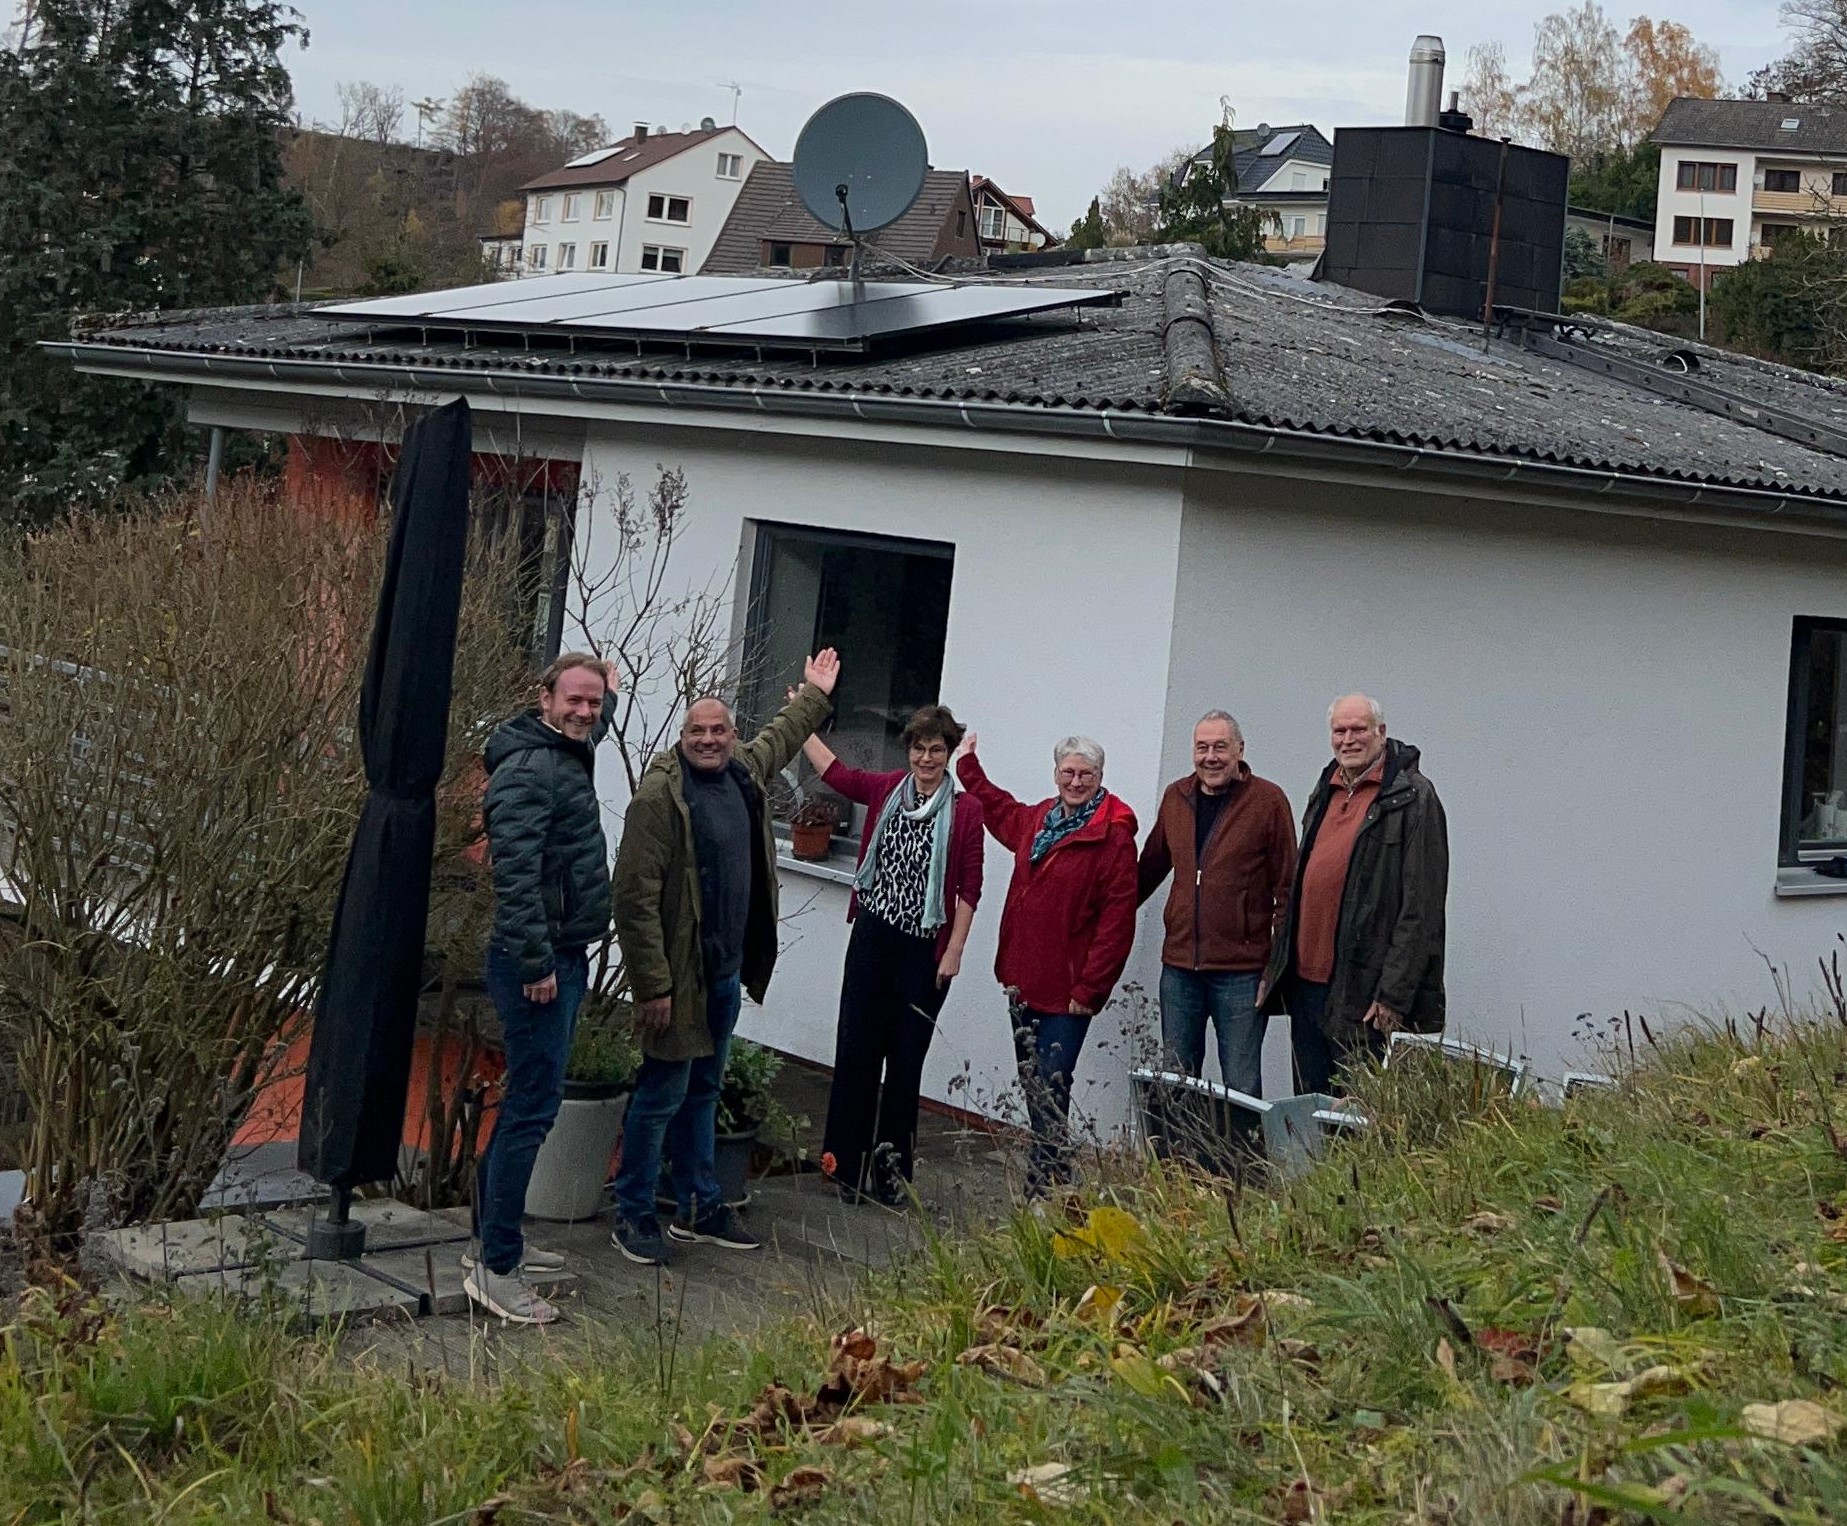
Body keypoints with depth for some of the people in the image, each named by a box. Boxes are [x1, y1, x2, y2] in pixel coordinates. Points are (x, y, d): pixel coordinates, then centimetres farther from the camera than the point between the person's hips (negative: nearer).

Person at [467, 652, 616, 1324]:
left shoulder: (569, 758, 13)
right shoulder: (527, 771, -18)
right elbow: (515, 873, -25)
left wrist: (611, 690, 46)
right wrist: (536, 962, -26)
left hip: (563, 958, 11)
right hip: (538, 962, -11)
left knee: (525, 1102, 16)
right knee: (533, 1107, -10)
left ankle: (494, 1238, 27)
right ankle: (495, 1268, -6)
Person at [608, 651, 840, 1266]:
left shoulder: (744, 772, 7)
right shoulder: (660, 794, -17)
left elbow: (780, 736, 34)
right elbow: (636, 897, -20)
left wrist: (815, 694, 46)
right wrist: (653, 983, -22)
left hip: (727, 968, 8)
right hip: (680, 972, -8)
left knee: (703, 1091, 17)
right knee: (662, 1094, -1)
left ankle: (700, 1209, 27)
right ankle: (634, 1215, 11)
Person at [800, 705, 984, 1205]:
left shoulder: (965, 810, -5)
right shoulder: (886, 789, 5)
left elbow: (969, 889, -5)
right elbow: (834, 772, 21)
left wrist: (954, 951, -8)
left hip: (924, 949, -3)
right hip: (873, 937, 3)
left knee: (906, 1056, 4)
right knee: (856, 1048, 2)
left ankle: (890, 1166, 15)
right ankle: (848, 1162, 10)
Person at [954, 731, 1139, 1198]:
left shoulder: (1114, 837, -12)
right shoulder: (1038, 818, 11)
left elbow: (1117, 919, -15)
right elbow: (1000, 811, 37)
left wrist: (1089, 989, -17)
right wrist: (969, 766, 45)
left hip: (1067, 990, -8)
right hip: (1024, 982, 8)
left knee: (1050, 1093, -8)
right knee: (1032, 1086, 13)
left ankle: (1043, 1189, -3)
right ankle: (1053, 1174, 24)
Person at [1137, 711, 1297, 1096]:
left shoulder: (1268, 801, -5)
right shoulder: (1175, 797, 9)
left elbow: (1287, 886, -4)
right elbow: (1150, 868, 23)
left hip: (1241, 969, -5)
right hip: (1178, 965, 5)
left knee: (1241, 1088, 1)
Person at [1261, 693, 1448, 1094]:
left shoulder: (1412, 797, -7)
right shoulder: (1324, 792, 17)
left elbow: (1421, 907, -13)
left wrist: (1394, 993, -17)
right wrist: (1277, 968, 17)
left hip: (1361, 993, -7)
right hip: (1305, 980, 7)